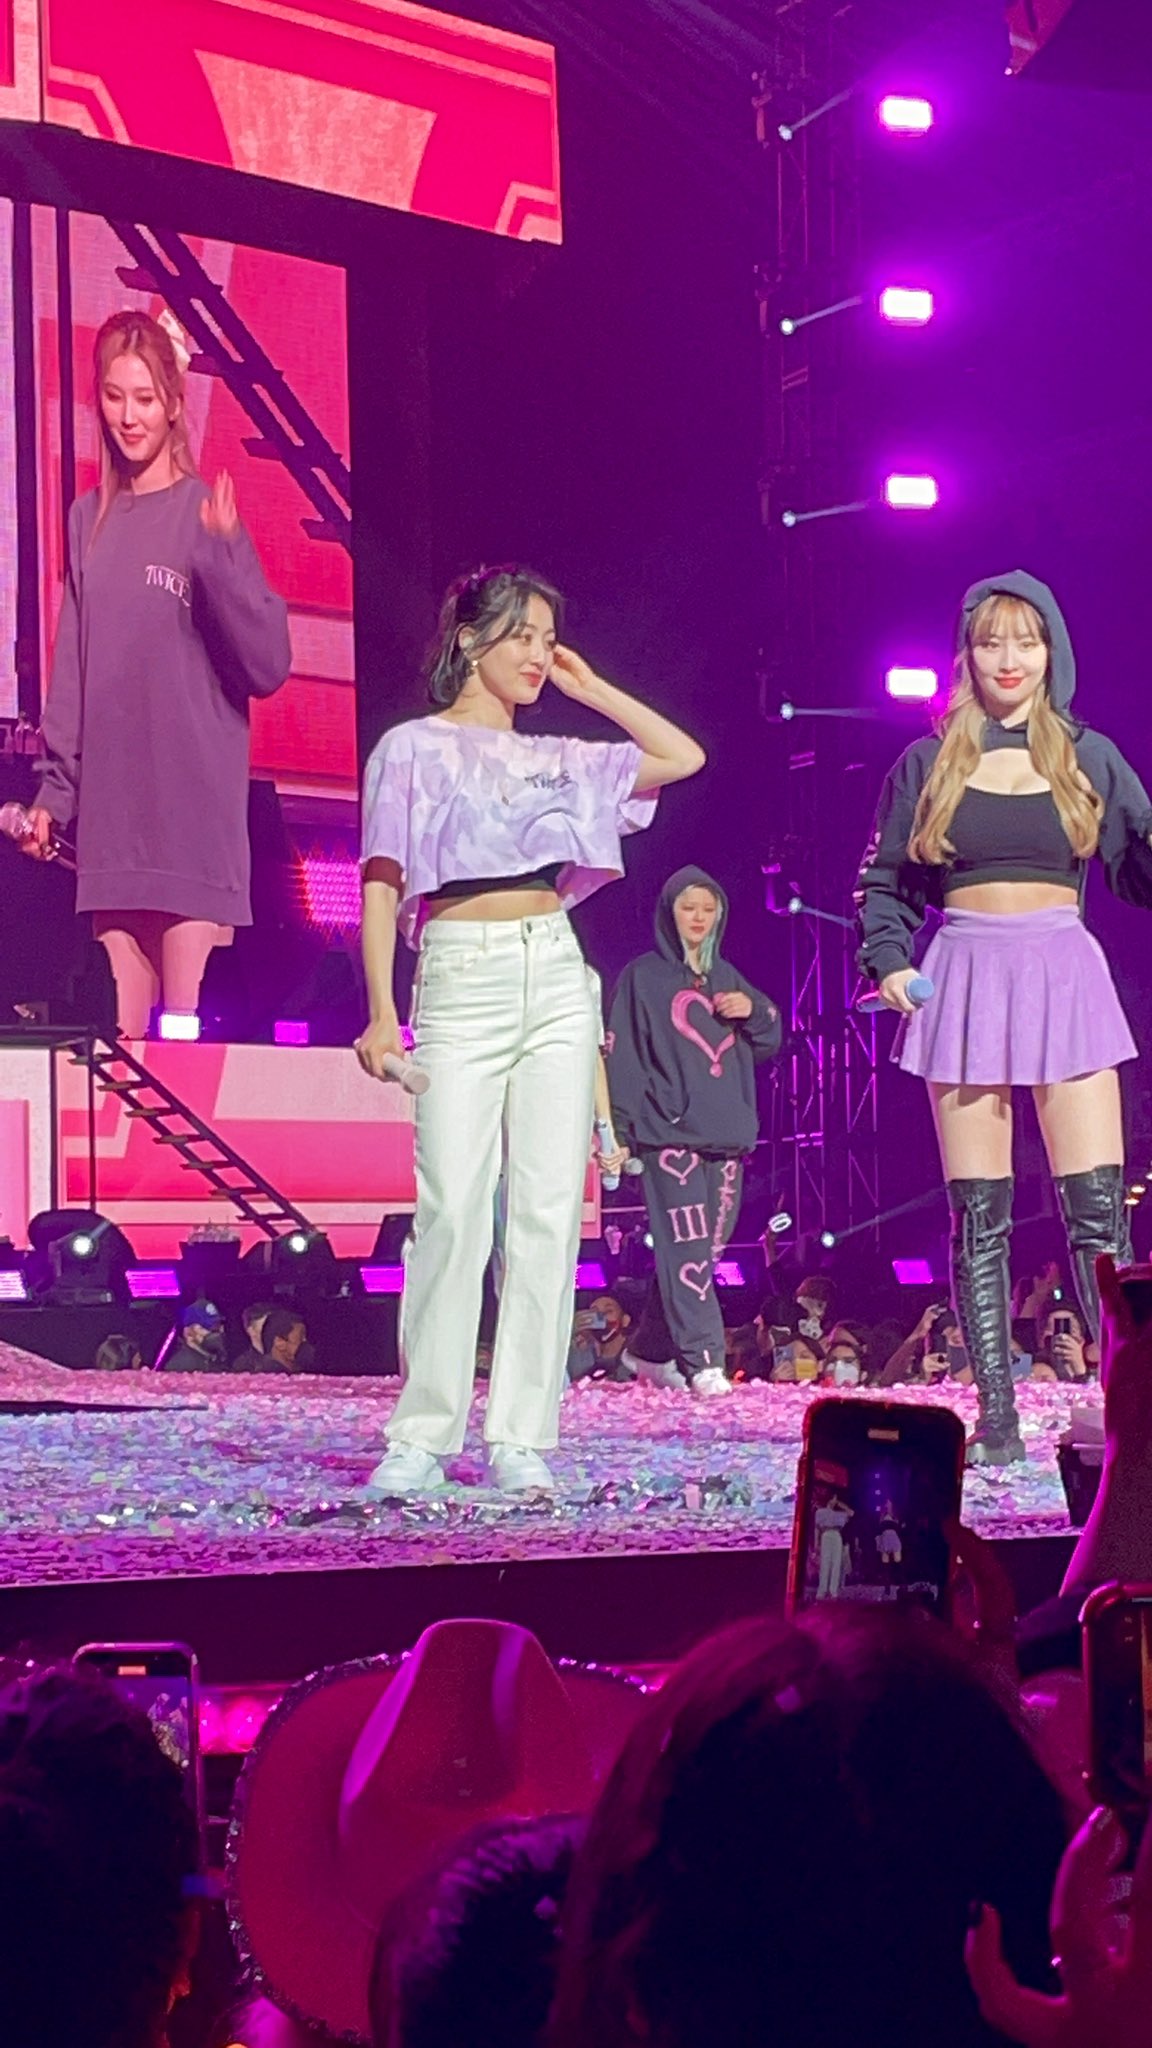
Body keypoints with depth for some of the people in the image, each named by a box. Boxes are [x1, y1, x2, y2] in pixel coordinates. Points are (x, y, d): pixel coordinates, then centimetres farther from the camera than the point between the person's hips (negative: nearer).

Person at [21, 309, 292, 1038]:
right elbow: (71, 669, 15)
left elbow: (269, 665, -9)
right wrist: (53, 790, 9)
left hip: (195, 808, -5)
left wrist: (223, 557, -21)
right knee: (122, 1028, 6)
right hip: (110, 809, 5)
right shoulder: (89, 520, 12)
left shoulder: (205, 514, -3)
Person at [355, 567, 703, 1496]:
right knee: (452, 1211, -10)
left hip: (556, 976, 4)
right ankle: (422, 1436, -4)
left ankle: (522, 1437, 1)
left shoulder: (556, 758, 18)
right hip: (462, 978, -4)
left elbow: (682, 757, 20)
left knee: (549, 1210, -2)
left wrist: (589, 687, 17)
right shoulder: (413, 748, 6)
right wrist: (382, 1013, -10)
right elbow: (382, 886, 0)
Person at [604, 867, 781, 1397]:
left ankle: (652, 1349, 18)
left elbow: (768, 1043, 22)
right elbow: (622, 1055, -3)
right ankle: (701, 1359, -17)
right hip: (670, 1131, -6)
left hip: (726, 1134, 6)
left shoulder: (726, 978, 19)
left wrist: (754, 1011, 1)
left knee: (706, 1247, 6)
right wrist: (621, 1128, -11)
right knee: (687, 1245, -14)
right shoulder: (642, 977, 3)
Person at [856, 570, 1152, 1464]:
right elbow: (884, 882, 14)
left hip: (1064, 977, 0)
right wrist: (888, 962, -1)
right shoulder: (928, 765, 8)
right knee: (980, 1215, -1)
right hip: (965, 978, 0)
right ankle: (996, 1415, 2)